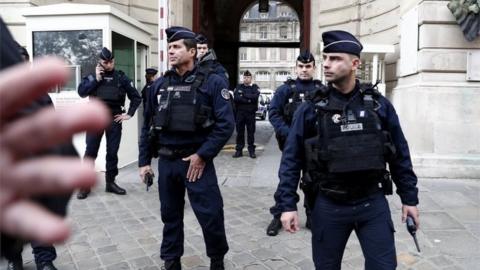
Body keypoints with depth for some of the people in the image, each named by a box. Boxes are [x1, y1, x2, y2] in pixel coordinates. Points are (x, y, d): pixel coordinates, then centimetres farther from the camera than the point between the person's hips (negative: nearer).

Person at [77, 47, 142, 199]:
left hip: (114, 118, 1)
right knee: (90, 152, 0)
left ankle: (110, 182, 19)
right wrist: (96, 79, -10)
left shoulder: (121, 77, 6)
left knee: (112, 152, 7)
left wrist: (129, 114, 4)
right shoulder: (93, 75, 6)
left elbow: (136, 97, 10)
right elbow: (81, 92, -7)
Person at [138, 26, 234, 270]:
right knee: (170, 215, 15)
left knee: (210, 215, 1)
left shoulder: (212, 83, -6)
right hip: (166, 161, 4)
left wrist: (202, 155, -15)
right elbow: (148, 126, 11)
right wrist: (144, 161, 9)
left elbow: (225, 124, -12)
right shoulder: (159, 85, 7)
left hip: (197, 161, -4)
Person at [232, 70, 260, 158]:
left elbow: (255, 96, -13)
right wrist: (248, 100, -13)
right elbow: (236, 98, -7)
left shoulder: (255, 87, 6)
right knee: (239, 132, 6)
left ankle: (251, 150, 9)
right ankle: (239, 150, 12)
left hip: (251, 113, -1)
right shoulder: (238, 87, 9)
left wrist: (244, 95, -10)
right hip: (240, 112, 1)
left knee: (251, 132, 2)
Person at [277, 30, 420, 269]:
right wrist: (288, 204, -9)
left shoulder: (379, 104, -2)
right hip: (328, 206, 0)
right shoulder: (311, 109, -6)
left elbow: (399, 155, 6)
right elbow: (291, 159, -5)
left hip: (373, 203, 1)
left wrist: (409, 198, 7)